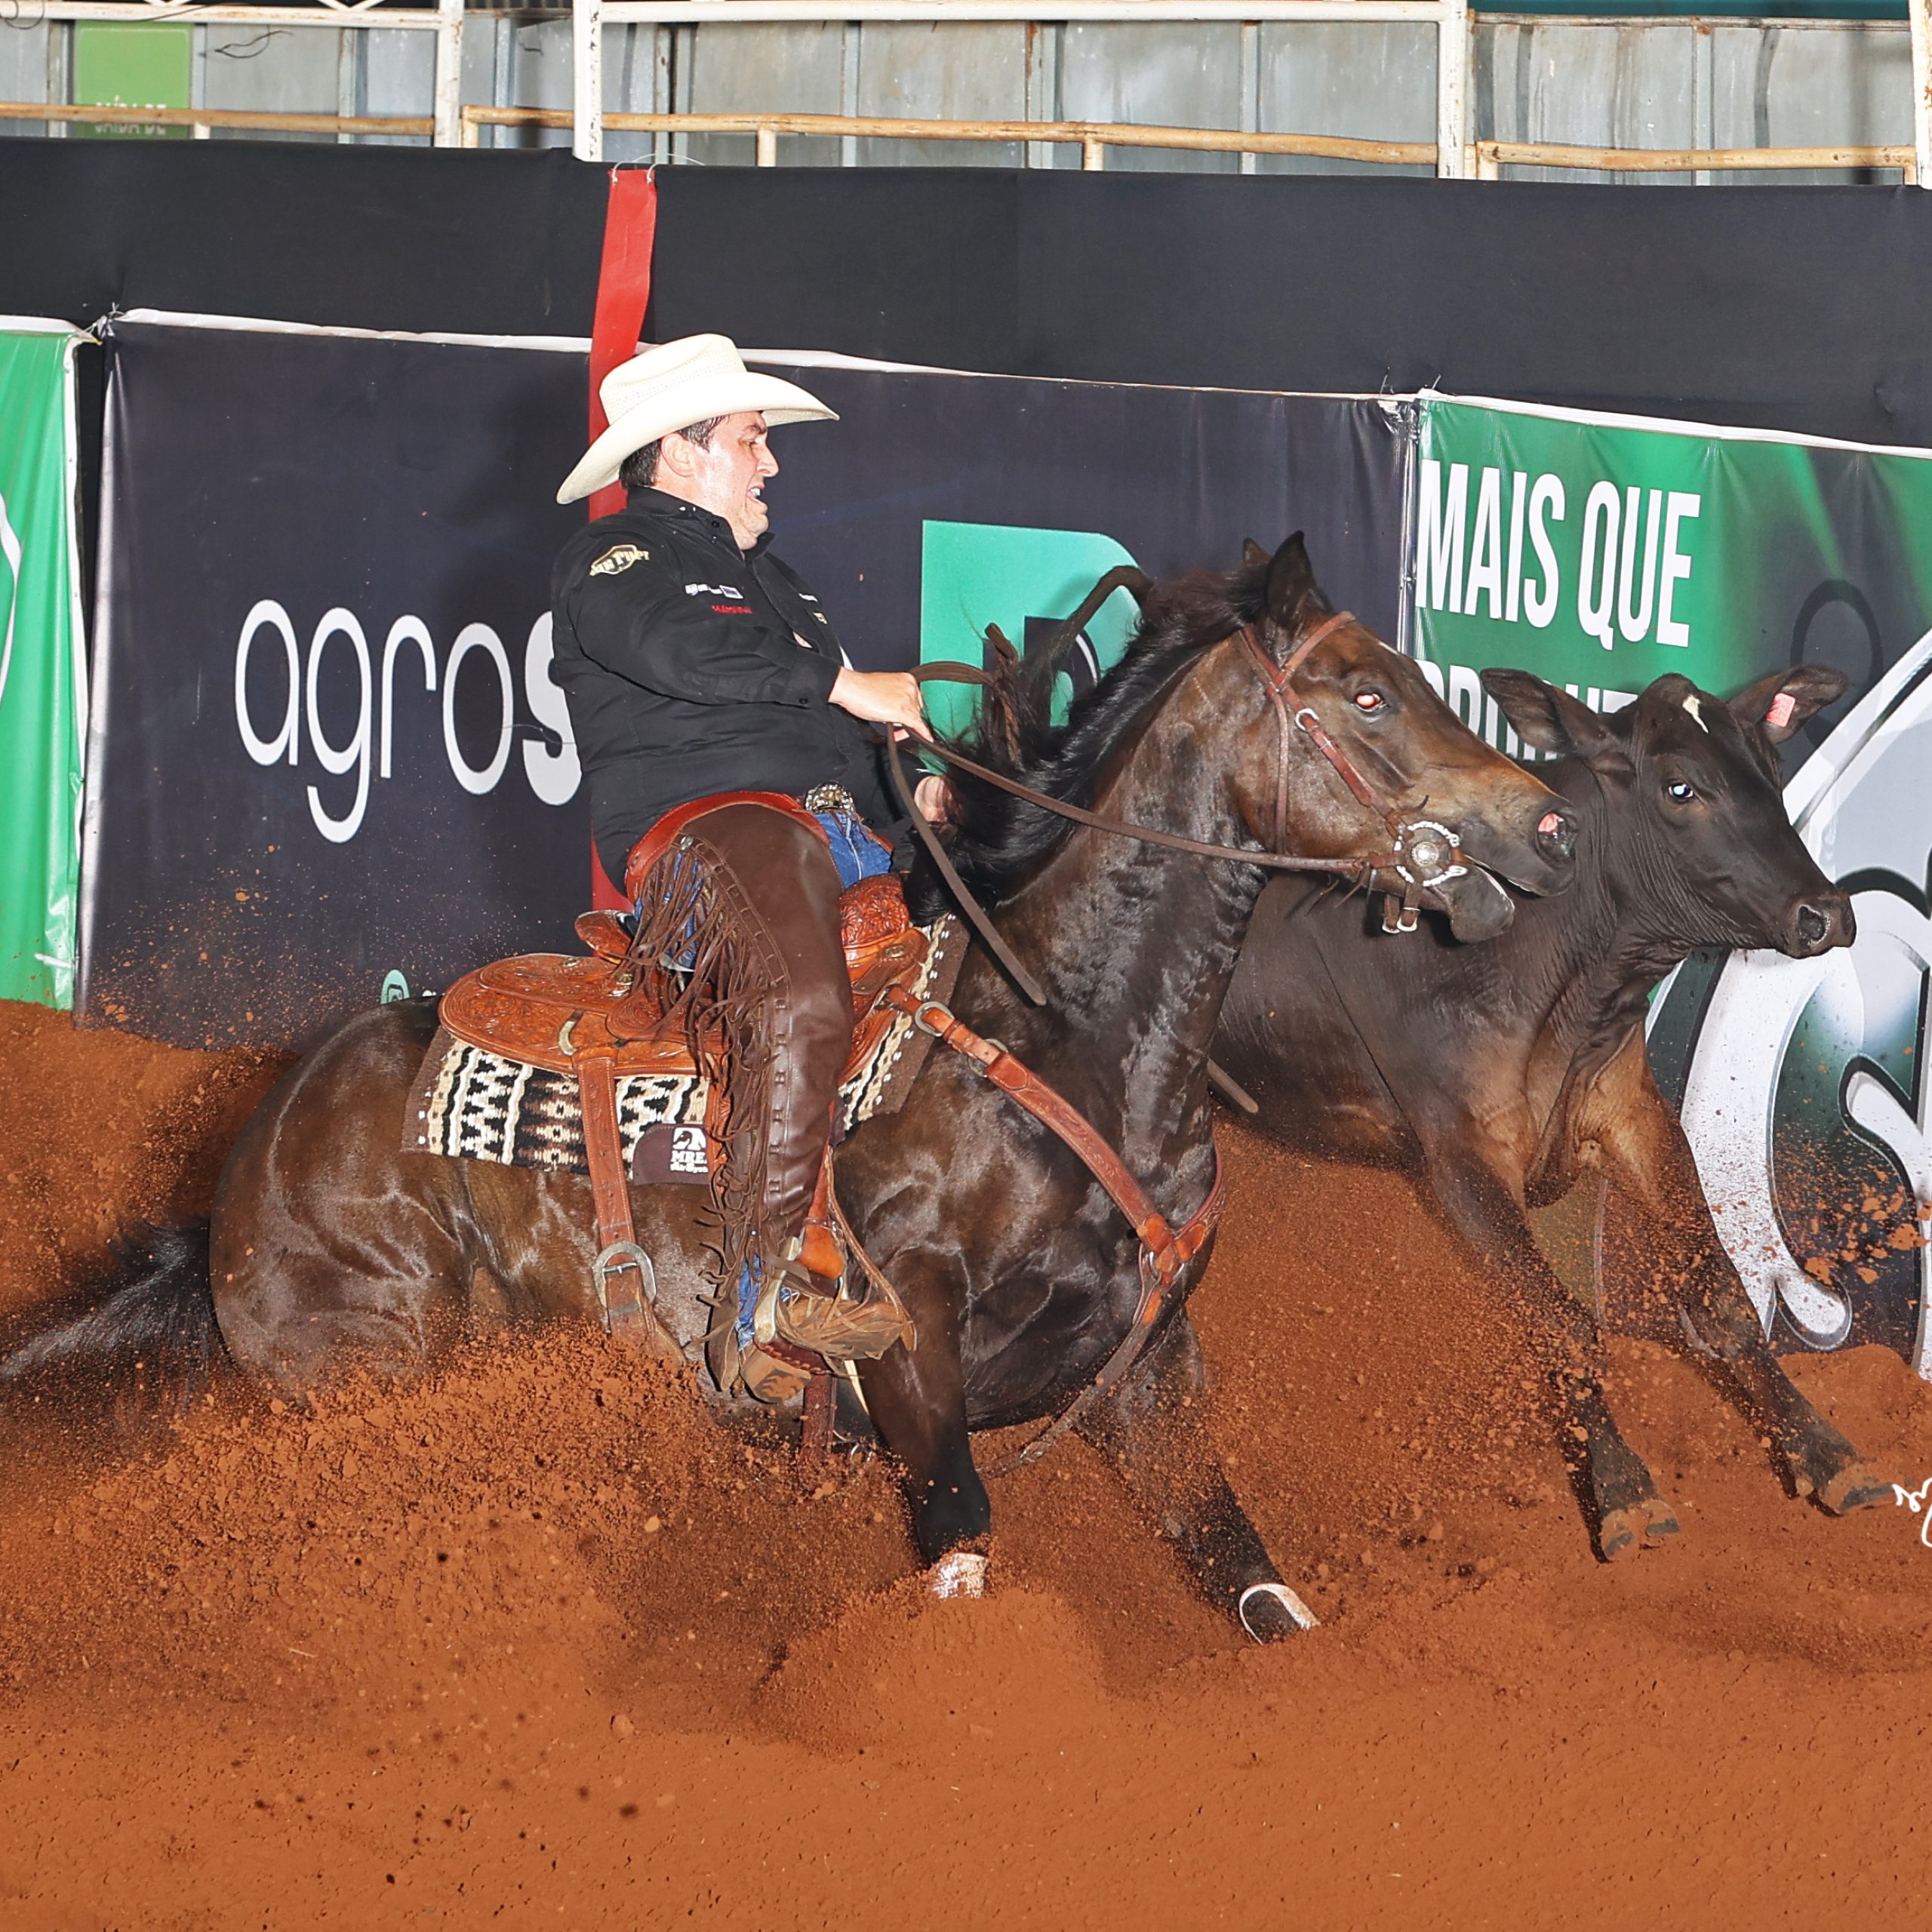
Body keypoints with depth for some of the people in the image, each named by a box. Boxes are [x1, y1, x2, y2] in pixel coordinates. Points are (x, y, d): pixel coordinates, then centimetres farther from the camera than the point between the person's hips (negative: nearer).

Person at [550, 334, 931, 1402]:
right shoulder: (614, 560, 6)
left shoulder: (766, 576, 34)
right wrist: (845, 686, -13)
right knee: (800, 1006, -37)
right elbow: (680, 651, -16)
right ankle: (764, 1303, -43)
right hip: (708, 828, -9)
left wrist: (904, 793, 16)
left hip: (842, 835, 9)